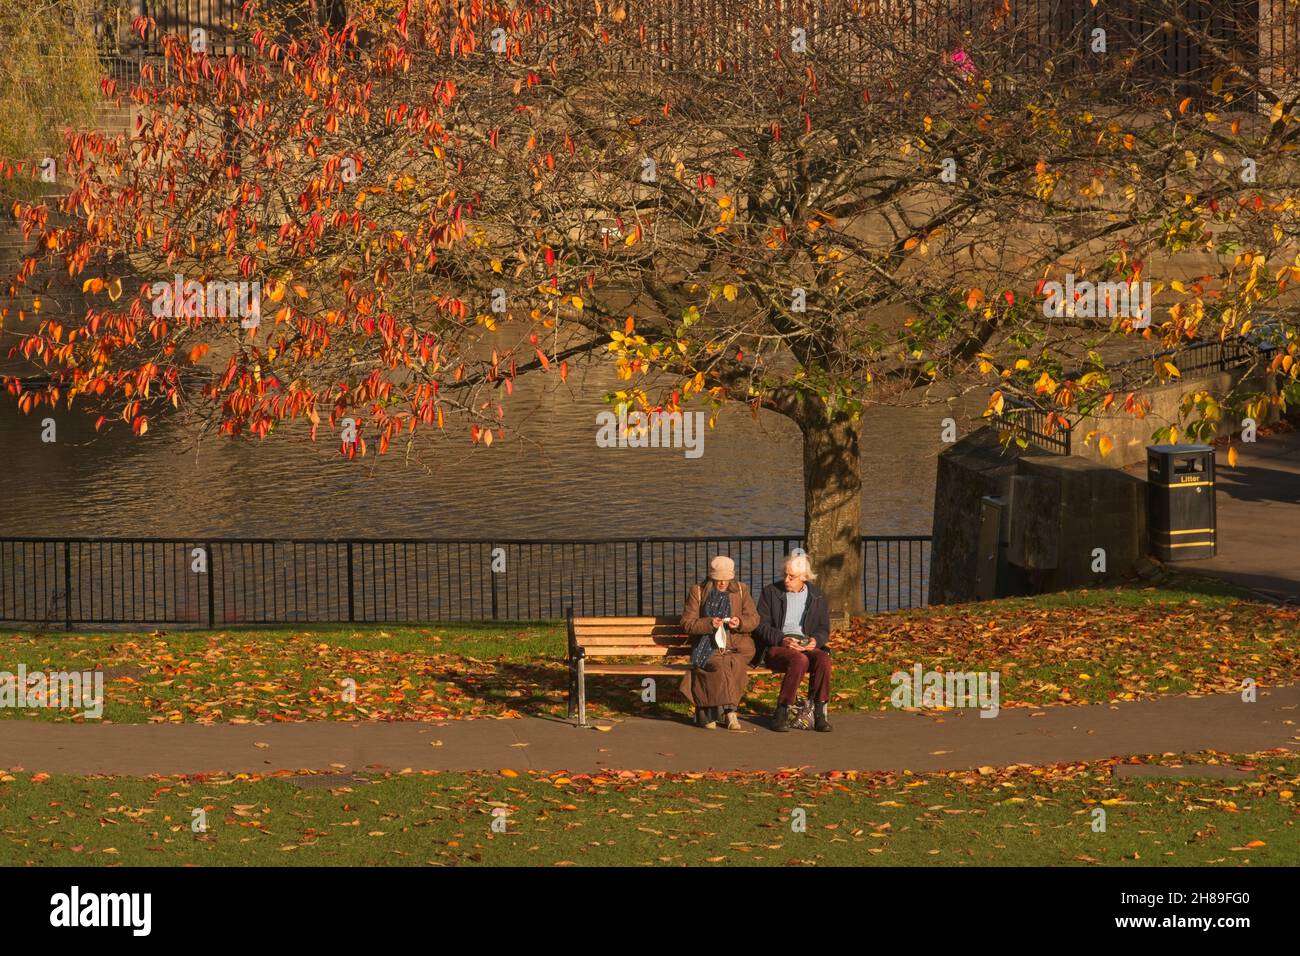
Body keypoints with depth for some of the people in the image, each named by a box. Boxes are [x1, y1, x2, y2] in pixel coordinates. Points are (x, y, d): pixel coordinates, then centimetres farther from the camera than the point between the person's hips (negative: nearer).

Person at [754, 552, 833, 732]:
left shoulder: (818, 597, 13)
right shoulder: (771, 592, 5)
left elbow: (824, 630, 14)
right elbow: (761, 625, 0)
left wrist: (815, 641, -11)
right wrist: (782, 640, -18)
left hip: (807, 647, 3)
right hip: (775, 648, -3)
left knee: (823, 659, -31)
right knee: (799, 660, -36)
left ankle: (819, 713, -24)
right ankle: (782, 714, -29)